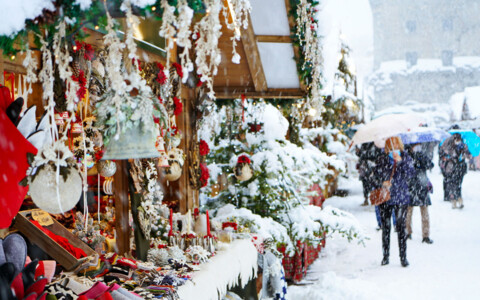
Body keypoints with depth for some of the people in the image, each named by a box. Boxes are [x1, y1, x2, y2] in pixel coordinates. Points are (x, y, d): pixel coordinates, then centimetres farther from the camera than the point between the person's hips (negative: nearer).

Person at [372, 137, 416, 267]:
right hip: (385, 198, 1)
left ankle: (403, 257, 3)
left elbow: (411, 174, -11)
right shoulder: (382, 161, 6)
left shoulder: (406, 158, 4)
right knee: (385, 227, 5)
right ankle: (386, 256, 16)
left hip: (401, 198, -1)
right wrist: (382, 183, -12)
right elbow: (375, 177, 7)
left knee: (401, 227, -4)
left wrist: (401, 161, -22)